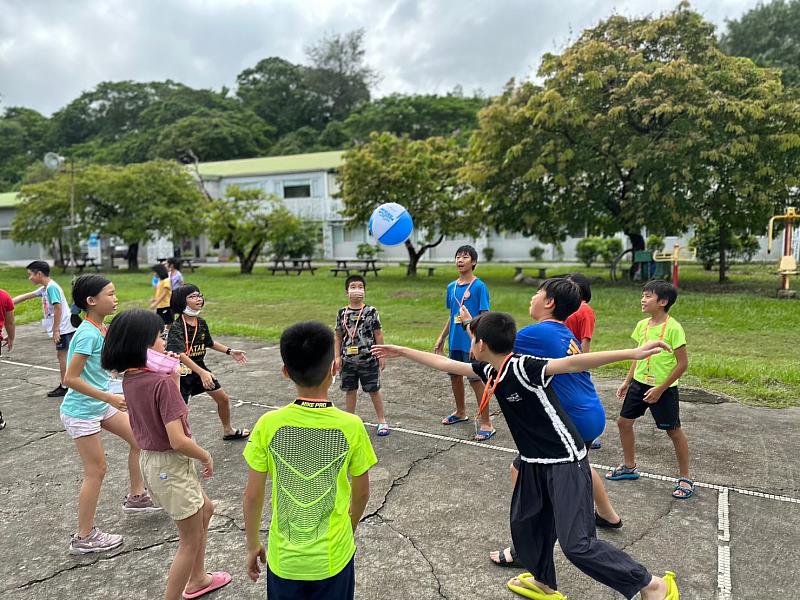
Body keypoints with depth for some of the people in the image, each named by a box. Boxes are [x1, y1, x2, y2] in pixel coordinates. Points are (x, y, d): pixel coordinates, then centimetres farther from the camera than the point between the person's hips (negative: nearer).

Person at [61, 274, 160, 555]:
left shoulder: (101, 329, 1)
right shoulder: (88, 334, -25)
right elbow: (70, 379, -25)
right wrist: (109, 398, -25)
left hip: (101, 404, 9)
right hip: (81, 411, -9)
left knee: (138, 439, 14)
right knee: (96, 470, 1)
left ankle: (136, 497, 32)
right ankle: (84, 538, 17)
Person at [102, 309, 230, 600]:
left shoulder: (129, 379, -2)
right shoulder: (162, 383, -26)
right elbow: (178, 440, -28)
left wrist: (173, 376, -2)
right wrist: (206, 457, -11)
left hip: (150, 459, 9)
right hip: (171, 466, -9)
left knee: (205, 509, 29)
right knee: (191, 541, 11)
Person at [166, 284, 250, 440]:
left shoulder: (201, 323, 0)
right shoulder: (176, 327, -23)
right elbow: (181, 354, -36)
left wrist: (230, 351, 13)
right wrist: (202, 372, -46)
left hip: (200, 368, 7)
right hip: (183, 372, -7)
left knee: (224, 399, 16)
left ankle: (228, 431, 39)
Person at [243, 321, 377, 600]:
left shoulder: (269, 424, -17)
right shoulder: (351, 426, -18)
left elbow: (252, 496, -7)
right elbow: (361, 493, -4)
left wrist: (253, 545, 10)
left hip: (283, 558, 1)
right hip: (333, 557, -1)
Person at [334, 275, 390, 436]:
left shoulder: (371, 311, -5)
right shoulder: (342, 313, 2)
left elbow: (378, 334, -1)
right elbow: (338, 336, 7)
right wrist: (337, 356, 2)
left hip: (368, 359, -2)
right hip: (348, 360, 2)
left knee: (374, 390, 7)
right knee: (350, 391, 12)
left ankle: (382, 421, 21)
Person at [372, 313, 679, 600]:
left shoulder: (522, 367, -25)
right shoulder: (490, 371, 0)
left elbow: (571, 363, -37)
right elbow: (446, 364, 11)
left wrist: (632, 353, -47)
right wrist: (402, 351, 18)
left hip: (566, 463, -9)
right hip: (534, 463, 9)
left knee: (577, 543, -8)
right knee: (524, 524, 19)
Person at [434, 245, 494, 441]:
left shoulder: (479, 286, -10)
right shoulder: (452, 287, 8)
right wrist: (442, 337, 17)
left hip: (471, 342, -7)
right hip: (455, 341, 7)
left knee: (476, 380, -3)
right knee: (455, 376, 17)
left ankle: (486, 423, 8)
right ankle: (461, 412, 37)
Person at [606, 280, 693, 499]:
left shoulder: (673, 328, -18)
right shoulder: (642, 325, 2)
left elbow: (682, 363, -16)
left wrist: (660, 389, -16)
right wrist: (627, 381, 12)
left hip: (663, 389, -7)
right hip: (639, 383, 7)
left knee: (674, 431, 6)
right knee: (624, 422, 11)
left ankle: (685, 479, 22)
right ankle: (629, 467, 30)